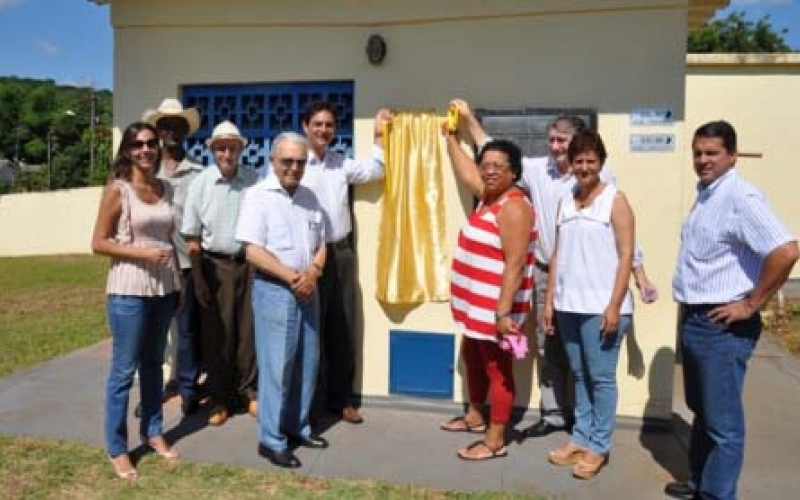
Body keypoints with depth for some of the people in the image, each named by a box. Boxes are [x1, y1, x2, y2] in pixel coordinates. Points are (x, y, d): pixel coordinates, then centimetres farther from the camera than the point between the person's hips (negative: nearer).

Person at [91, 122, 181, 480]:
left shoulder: (166, 189, 9)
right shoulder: (117, 189, -7)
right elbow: (99, 243, -7)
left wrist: (177, 281, 10)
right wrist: (143, 252, -18)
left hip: (164, 287, 5)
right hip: (129, 290, -5)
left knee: (154, 363, 15)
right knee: (124, 369, 1)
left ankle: (153, 431, 29)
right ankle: (117, 448, 13)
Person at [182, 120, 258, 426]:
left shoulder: (254, 181, -3)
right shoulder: (200, 184, -4)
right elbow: (192, 237, -1)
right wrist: (198, 279, -4)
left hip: (250, 263, 1)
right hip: (215, 265, 0)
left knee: (249, 331, 7)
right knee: (216, 334, 6)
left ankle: (247, 392, 24)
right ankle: (219, 400, 20)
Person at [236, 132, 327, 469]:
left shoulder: (309, 197, 11)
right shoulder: (258, 195, -7)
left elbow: (321, 244, 12)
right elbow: (253, 251, -14)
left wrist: (312, 274, -8)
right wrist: (292, 277, -16)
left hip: (308, 290, 6)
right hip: (274, 291, -6)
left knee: (307, 363, 12)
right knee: (276, 365, -1)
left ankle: (297, 427, 28)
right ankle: (271, 440, 11)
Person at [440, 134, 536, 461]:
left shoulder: (514, 207, -20)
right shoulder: (488, 196, 8)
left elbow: (515, 265, -25)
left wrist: (503, 312, -28)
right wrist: (451, 137, 38)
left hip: (495, 306, -10)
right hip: (476, 302, 10)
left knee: (497, 370, 2)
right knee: (472, 358, 24)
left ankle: (495, 441, 14)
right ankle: (474, 416, 43)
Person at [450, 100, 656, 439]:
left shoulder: (600, 175, -7)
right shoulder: (537, 170, 4)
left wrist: (640, 274, -5)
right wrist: (469, 119, 14)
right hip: (545, 274, 4)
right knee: (547, 349, 12)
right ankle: (553, 414, 26)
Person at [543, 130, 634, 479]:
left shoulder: (615, 200, -4)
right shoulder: (565, 202, 12)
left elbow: (626, 256, -9)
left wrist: (614, 306, -15)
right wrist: (549, 300, 9)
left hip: (601, 306, -5)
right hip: (569, 305, 5)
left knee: (601, 377, 3)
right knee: (579, 375, 14)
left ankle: (599, 446, 15)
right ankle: (581, 437, 25)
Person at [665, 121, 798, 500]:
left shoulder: (741, 198, -18)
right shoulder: (705, 194, 12)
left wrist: (751, 305, -21)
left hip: (722, 326, -10)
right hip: (694, 320, 10)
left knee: (722, 422, 3)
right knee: (701, 410, 22)